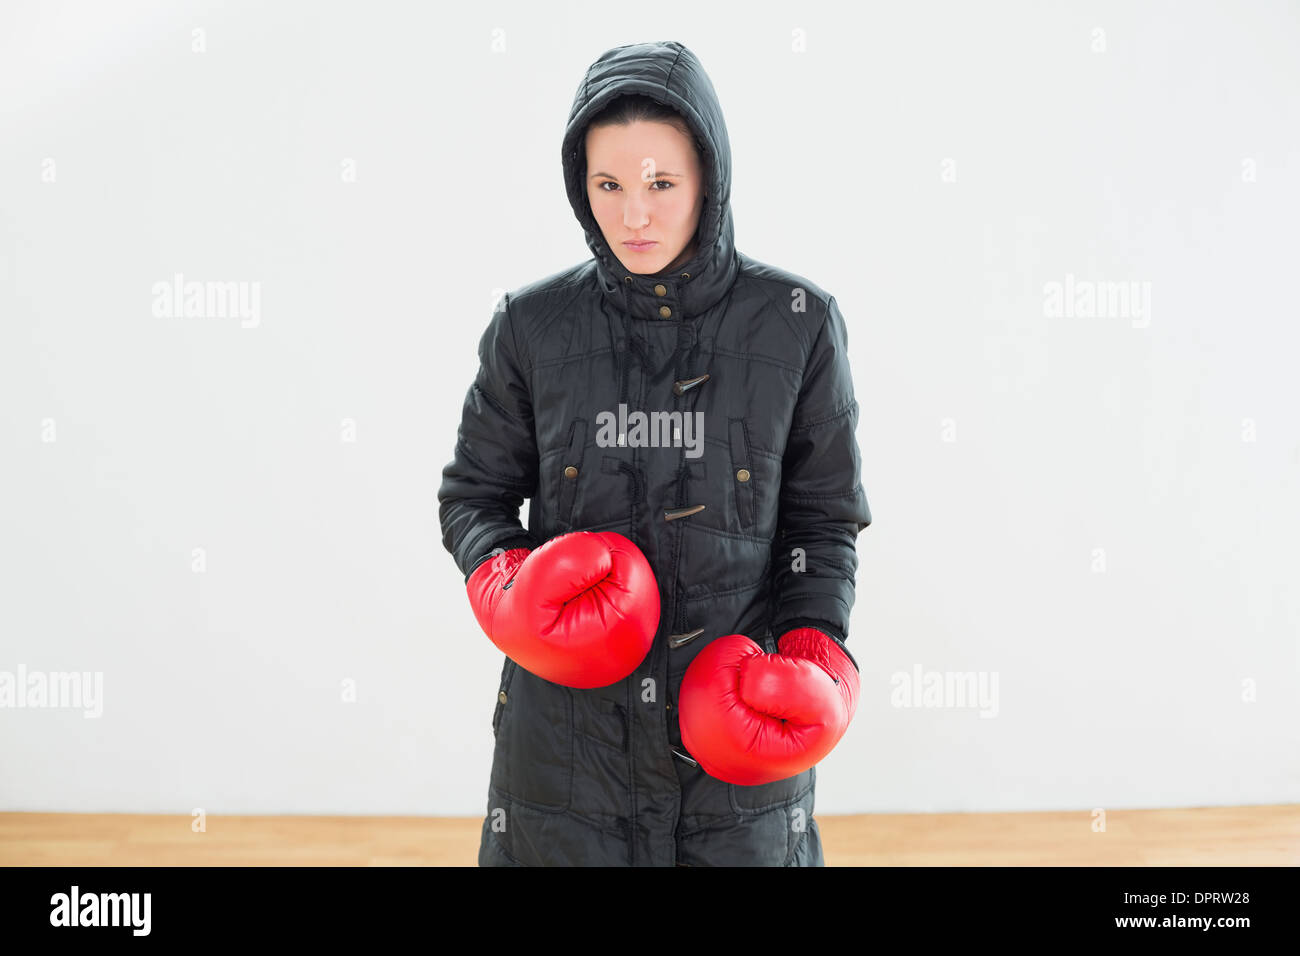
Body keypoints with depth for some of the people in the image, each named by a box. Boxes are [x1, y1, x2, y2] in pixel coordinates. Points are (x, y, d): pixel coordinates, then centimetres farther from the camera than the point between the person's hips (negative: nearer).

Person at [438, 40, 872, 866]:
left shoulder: (798, 324, -4)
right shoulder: (532, 326, -3)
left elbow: (824, 515, 3)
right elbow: (473, 491, 7)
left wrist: (814, 646, -12)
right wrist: (503, 580, -12)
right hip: (566, 727, 1)